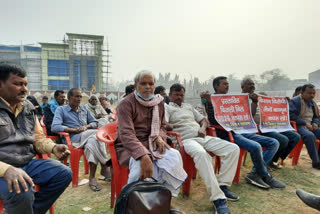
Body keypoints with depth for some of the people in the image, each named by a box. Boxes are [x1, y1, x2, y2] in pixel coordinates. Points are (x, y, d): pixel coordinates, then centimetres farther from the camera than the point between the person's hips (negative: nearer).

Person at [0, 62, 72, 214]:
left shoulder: (28, 107, 10)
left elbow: (38, 137, 15)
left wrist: (53, 148, -6)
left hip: (28, 164, 7)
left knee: (64, 173, -5)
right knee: (22, 191, -33)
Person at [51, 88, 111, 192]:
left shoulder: (84, 108, 24)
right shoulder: (61, 109, 8)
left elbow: (94, 123, 22)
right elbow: (54, 127, -8)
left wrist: (86, 126, -1)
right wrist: (74, 130, -14)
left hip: (87, 137, 4)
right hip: (74, 139, -4)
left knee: (92, 143, -34)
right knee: (98, 133, -30)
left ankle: (92, 177, -31)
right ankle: (105, 166, -24)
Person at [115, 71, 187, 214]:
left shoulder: (158, 102, 8)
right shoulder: (126, 104, -11)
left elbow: (162, 125, 19)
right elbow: (126, 134, -23)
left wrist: (159, 136, -7)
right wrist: (143, 155, -38)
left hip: (150, 143, 5)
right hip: (128, 147, -4)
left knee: (174, 156, -24)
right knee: (143, 166, -36)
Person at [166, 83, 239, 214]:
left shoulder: (188, 106, 31)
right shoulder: (166, 108, 11)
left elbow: (203, 120, 26)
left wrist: (203, 128, 7)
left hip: (203, 137, 7)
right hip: (186, 139, -7)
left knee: (233, 148, -11)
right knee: (201, 153, -41)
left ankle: (223, 185, -8)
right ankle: (217, 198, -37)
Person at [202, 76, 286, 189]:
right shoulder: (211, 100, 1)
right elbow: (213, 121, -14)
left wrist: (254, 102, 13)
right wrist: (209, 102, -24)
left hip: (241, 131, 8)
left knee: (274, 143, -1)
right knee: (256, 146, -30)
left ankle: (254, 173, -8)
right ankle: (265, 176, -2)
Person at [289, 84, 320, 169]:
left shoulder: (312, 103, 21)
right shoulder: (295, 101, -5)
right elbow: (291, 115, -18)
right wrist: (305, 123, -19)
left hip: (310, 126, 8)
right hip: (298, 126, -8)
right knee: (310, 135, -35)